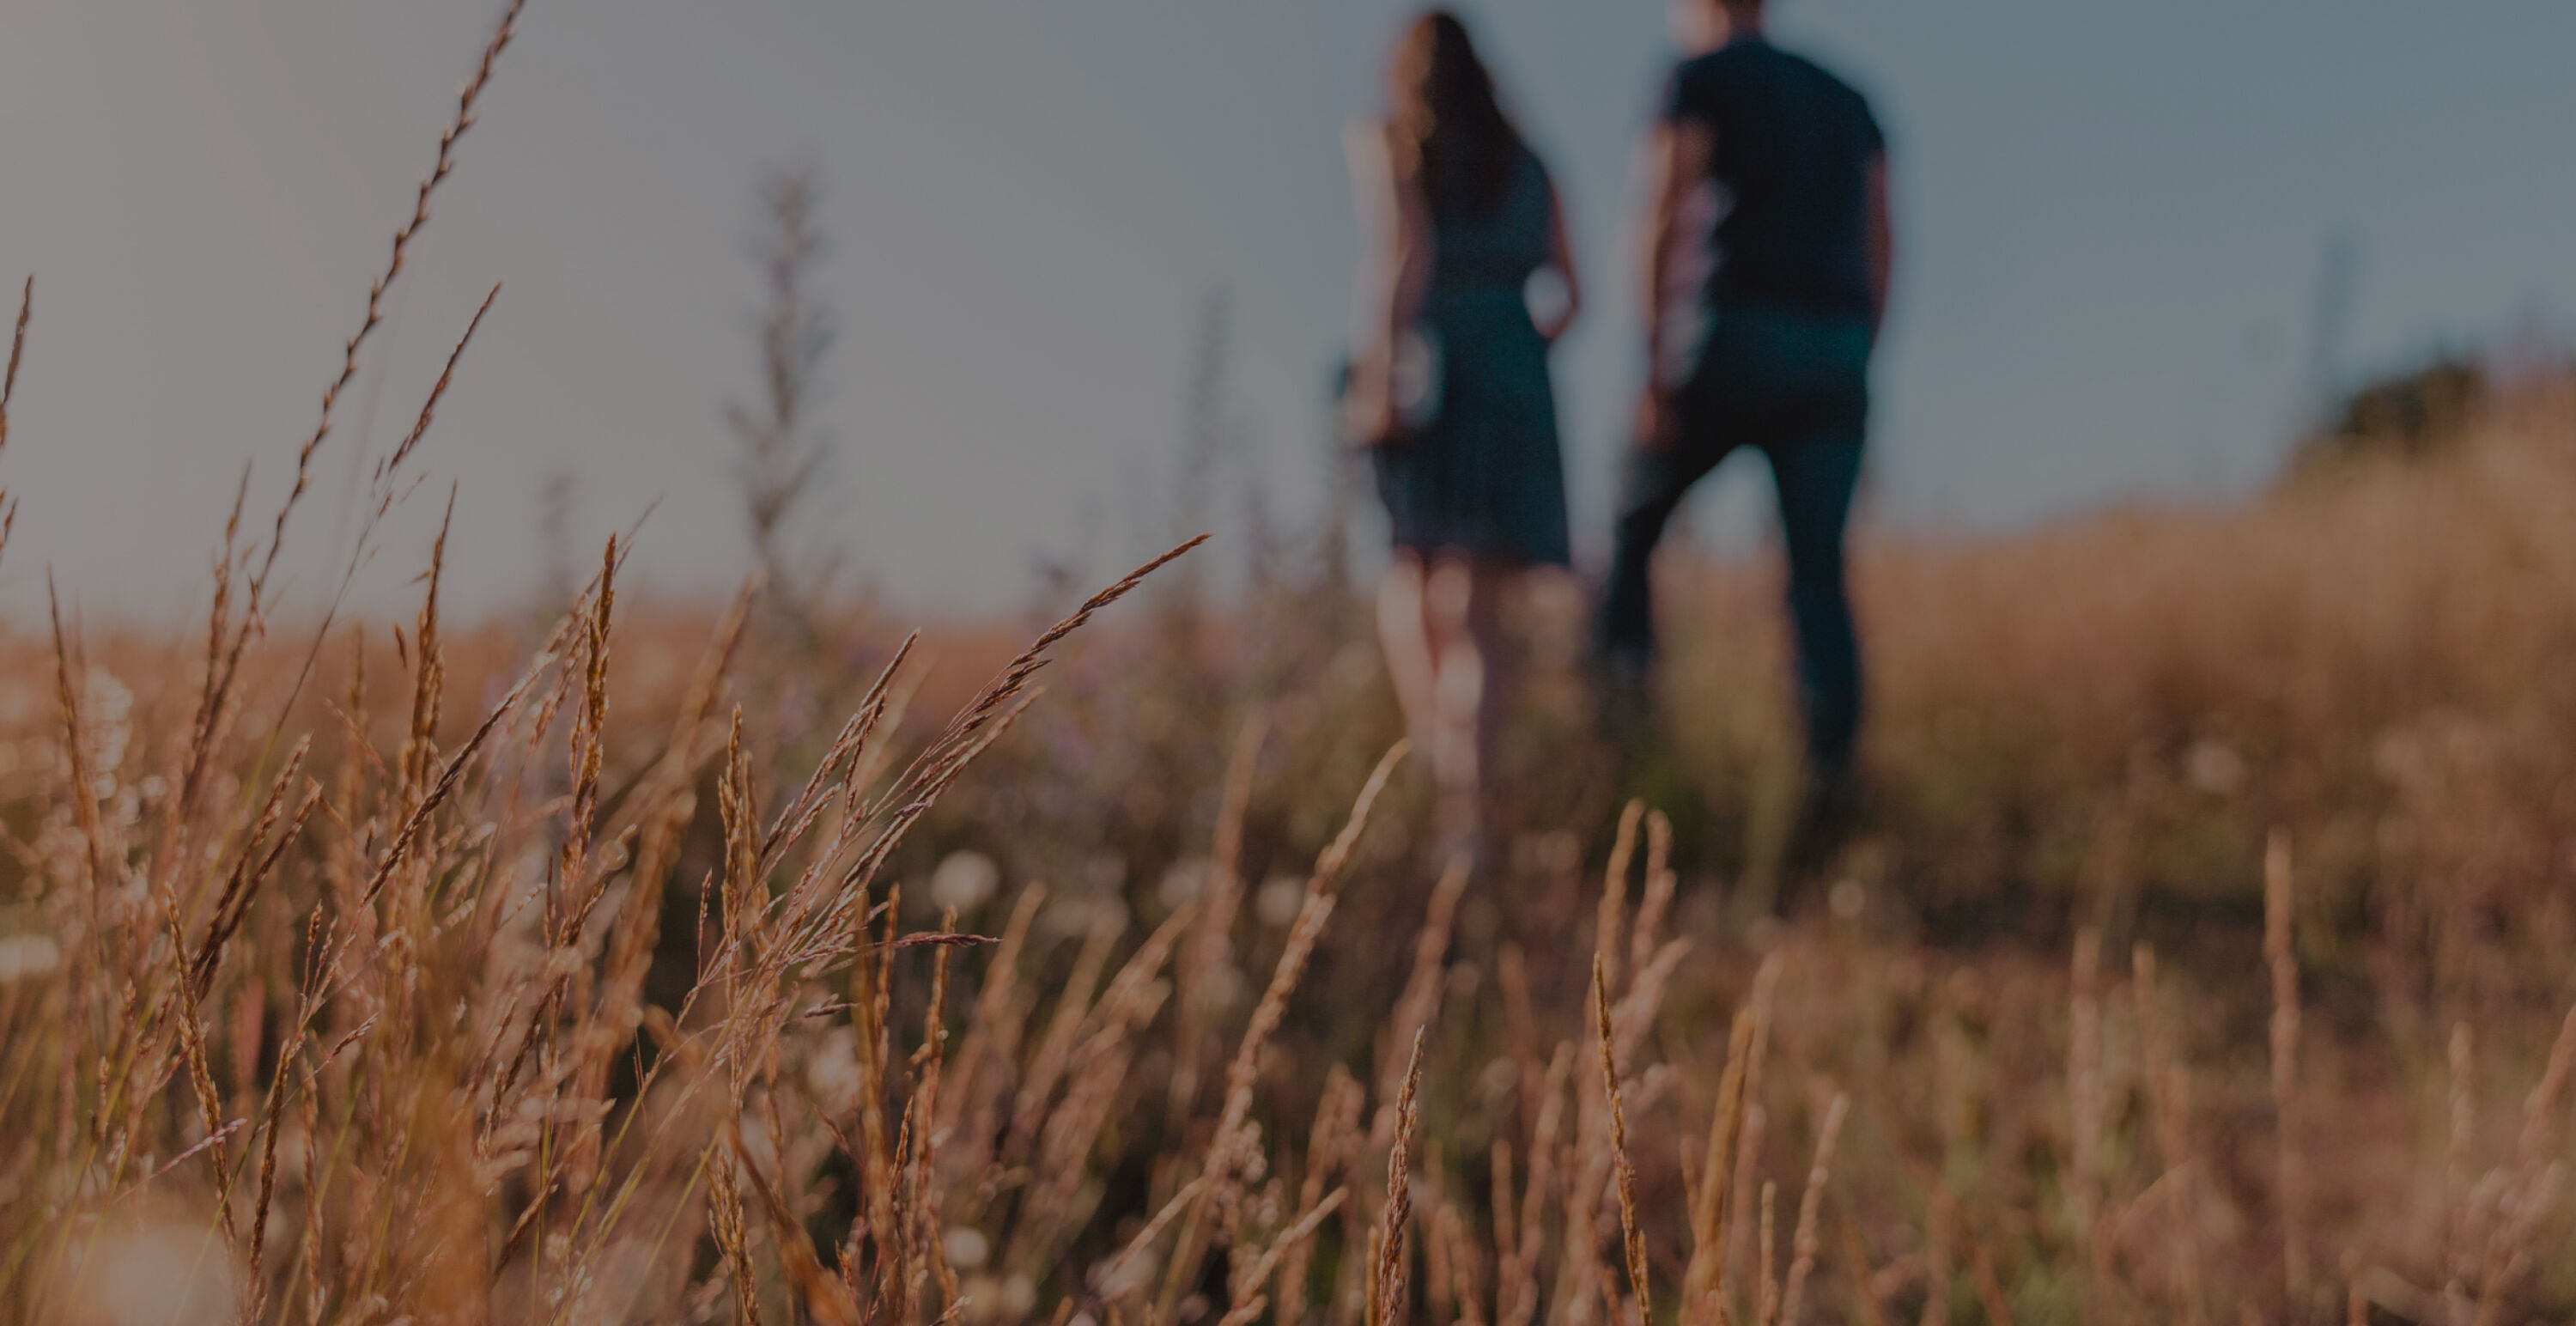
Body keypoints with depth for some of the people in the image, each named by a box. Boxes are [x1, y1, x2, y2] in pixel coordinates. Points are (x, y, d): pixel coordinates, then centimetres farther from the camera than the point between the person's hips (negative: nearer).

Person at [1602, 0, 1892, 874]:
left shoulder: (1701, 78, 6)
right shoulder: (1846, 99, 23)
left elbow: (1668, 221, -7)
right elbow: (1880, 248, 18)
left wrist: (1655, 367, -9)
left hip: (1741, 331, -5)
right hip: (1837, 348, 5)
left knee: (1634, 519, 12)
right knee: (1818, 573, -1)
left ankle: (1621, 703, 0)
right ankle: (1832, 764, -15)